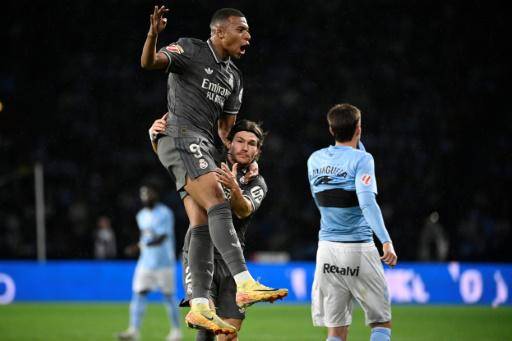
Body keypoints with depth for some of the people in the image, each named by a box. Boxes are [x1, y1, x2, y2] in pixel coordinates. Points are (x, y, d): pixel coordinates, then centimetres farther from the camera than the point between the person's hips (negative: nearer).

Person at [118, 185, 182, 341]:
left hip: (164, 262, -6)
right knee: (139, 293, -6)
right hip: (146, 262, 6)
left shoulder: (164, 214, -12)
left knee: (168, 296, 2)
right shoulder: (141, 215, 11)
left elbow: (163, 237, -23)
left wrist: (146, 244, -36)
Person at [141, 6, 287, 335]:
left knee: (202, 226, 0)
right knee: (218, 205, -22)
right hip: (181, 138, -9)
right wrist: (153, 34, -34)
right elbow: (149, 62, -15)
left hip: (203, 147, 9)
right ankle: (245, 284, -33)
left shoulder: (234, 77, 21)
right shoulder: (190, 49, -1)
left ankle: (199, 306, -2)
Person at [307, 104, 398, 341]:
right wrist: (386, 241, -25)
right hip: (358, 250, -5)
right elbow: (367, 203, -20)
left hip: (327, 250, 5)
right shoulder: (360, 159, -7)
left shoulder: (314, 160, 10)